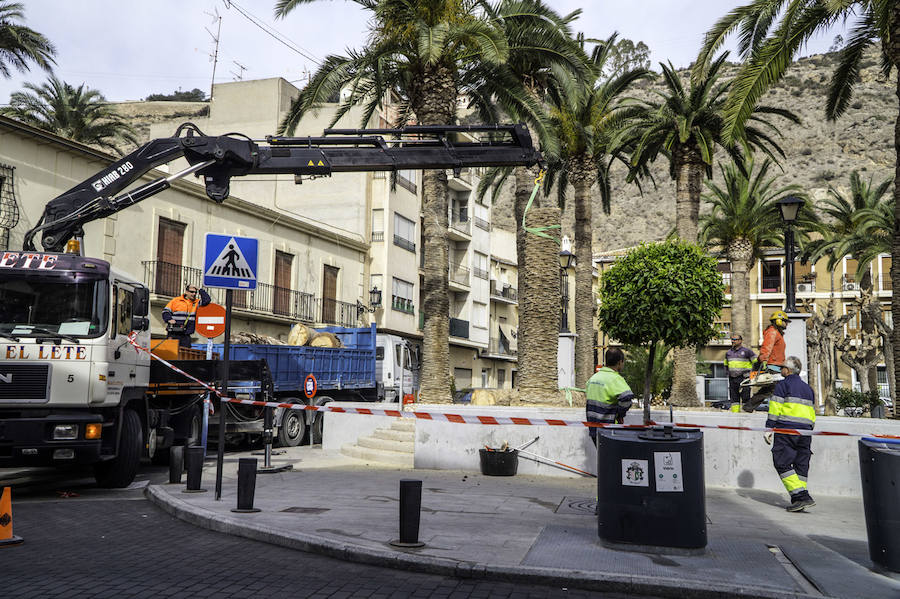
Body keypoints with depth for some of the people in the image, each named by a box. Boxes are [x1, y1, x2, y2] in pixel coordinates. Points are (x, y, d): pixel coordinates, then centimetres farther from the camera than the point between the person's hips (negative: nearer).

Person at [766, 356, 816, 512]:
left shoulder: (782, 384, -1)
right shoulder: (808, 388, 21)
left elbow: (775, 409, -8)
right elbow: (812, 413, 22)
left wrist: (768, 428, -5)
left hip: (786, 429, -7)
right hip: (805, 431, 7)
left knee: (782, 463, -5)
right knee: (801, 465, 8)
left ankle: (801, 496, -16)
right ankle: (800, 499, 4)